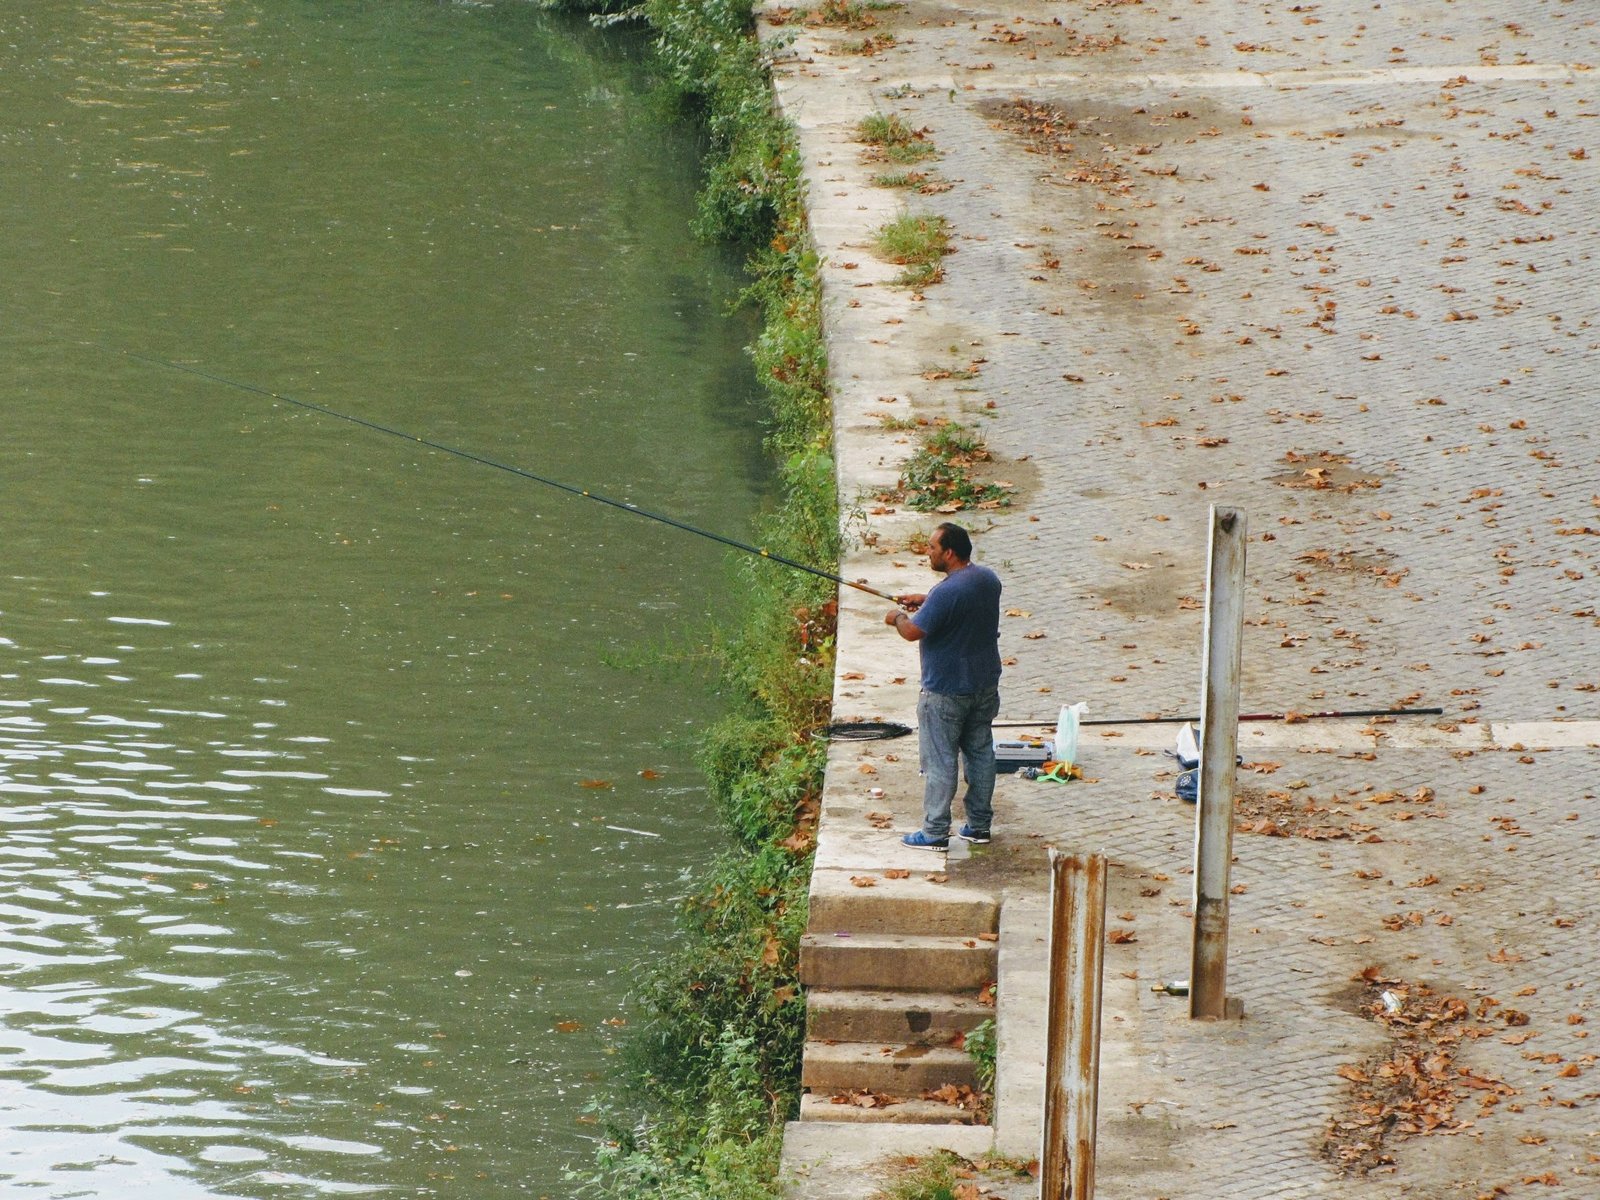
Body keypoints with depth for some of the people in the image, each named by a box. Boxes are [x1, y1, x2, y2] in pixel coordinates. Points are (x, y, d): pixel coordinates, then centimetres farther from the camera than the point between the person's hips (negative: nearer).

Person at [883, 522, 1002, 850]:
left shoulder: (946, 592, -26)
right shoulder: (988, 579, 2)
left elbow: (912, 632, -22)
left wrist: (897, 617, -2)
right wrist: (925, 601, 16)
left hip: (946, 691, -8)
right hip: (985, 685, 8)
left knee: (939, 761, 0)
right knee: (980, 752, 16)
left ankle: (935, 833, 5)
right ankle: (979, 825, 23)